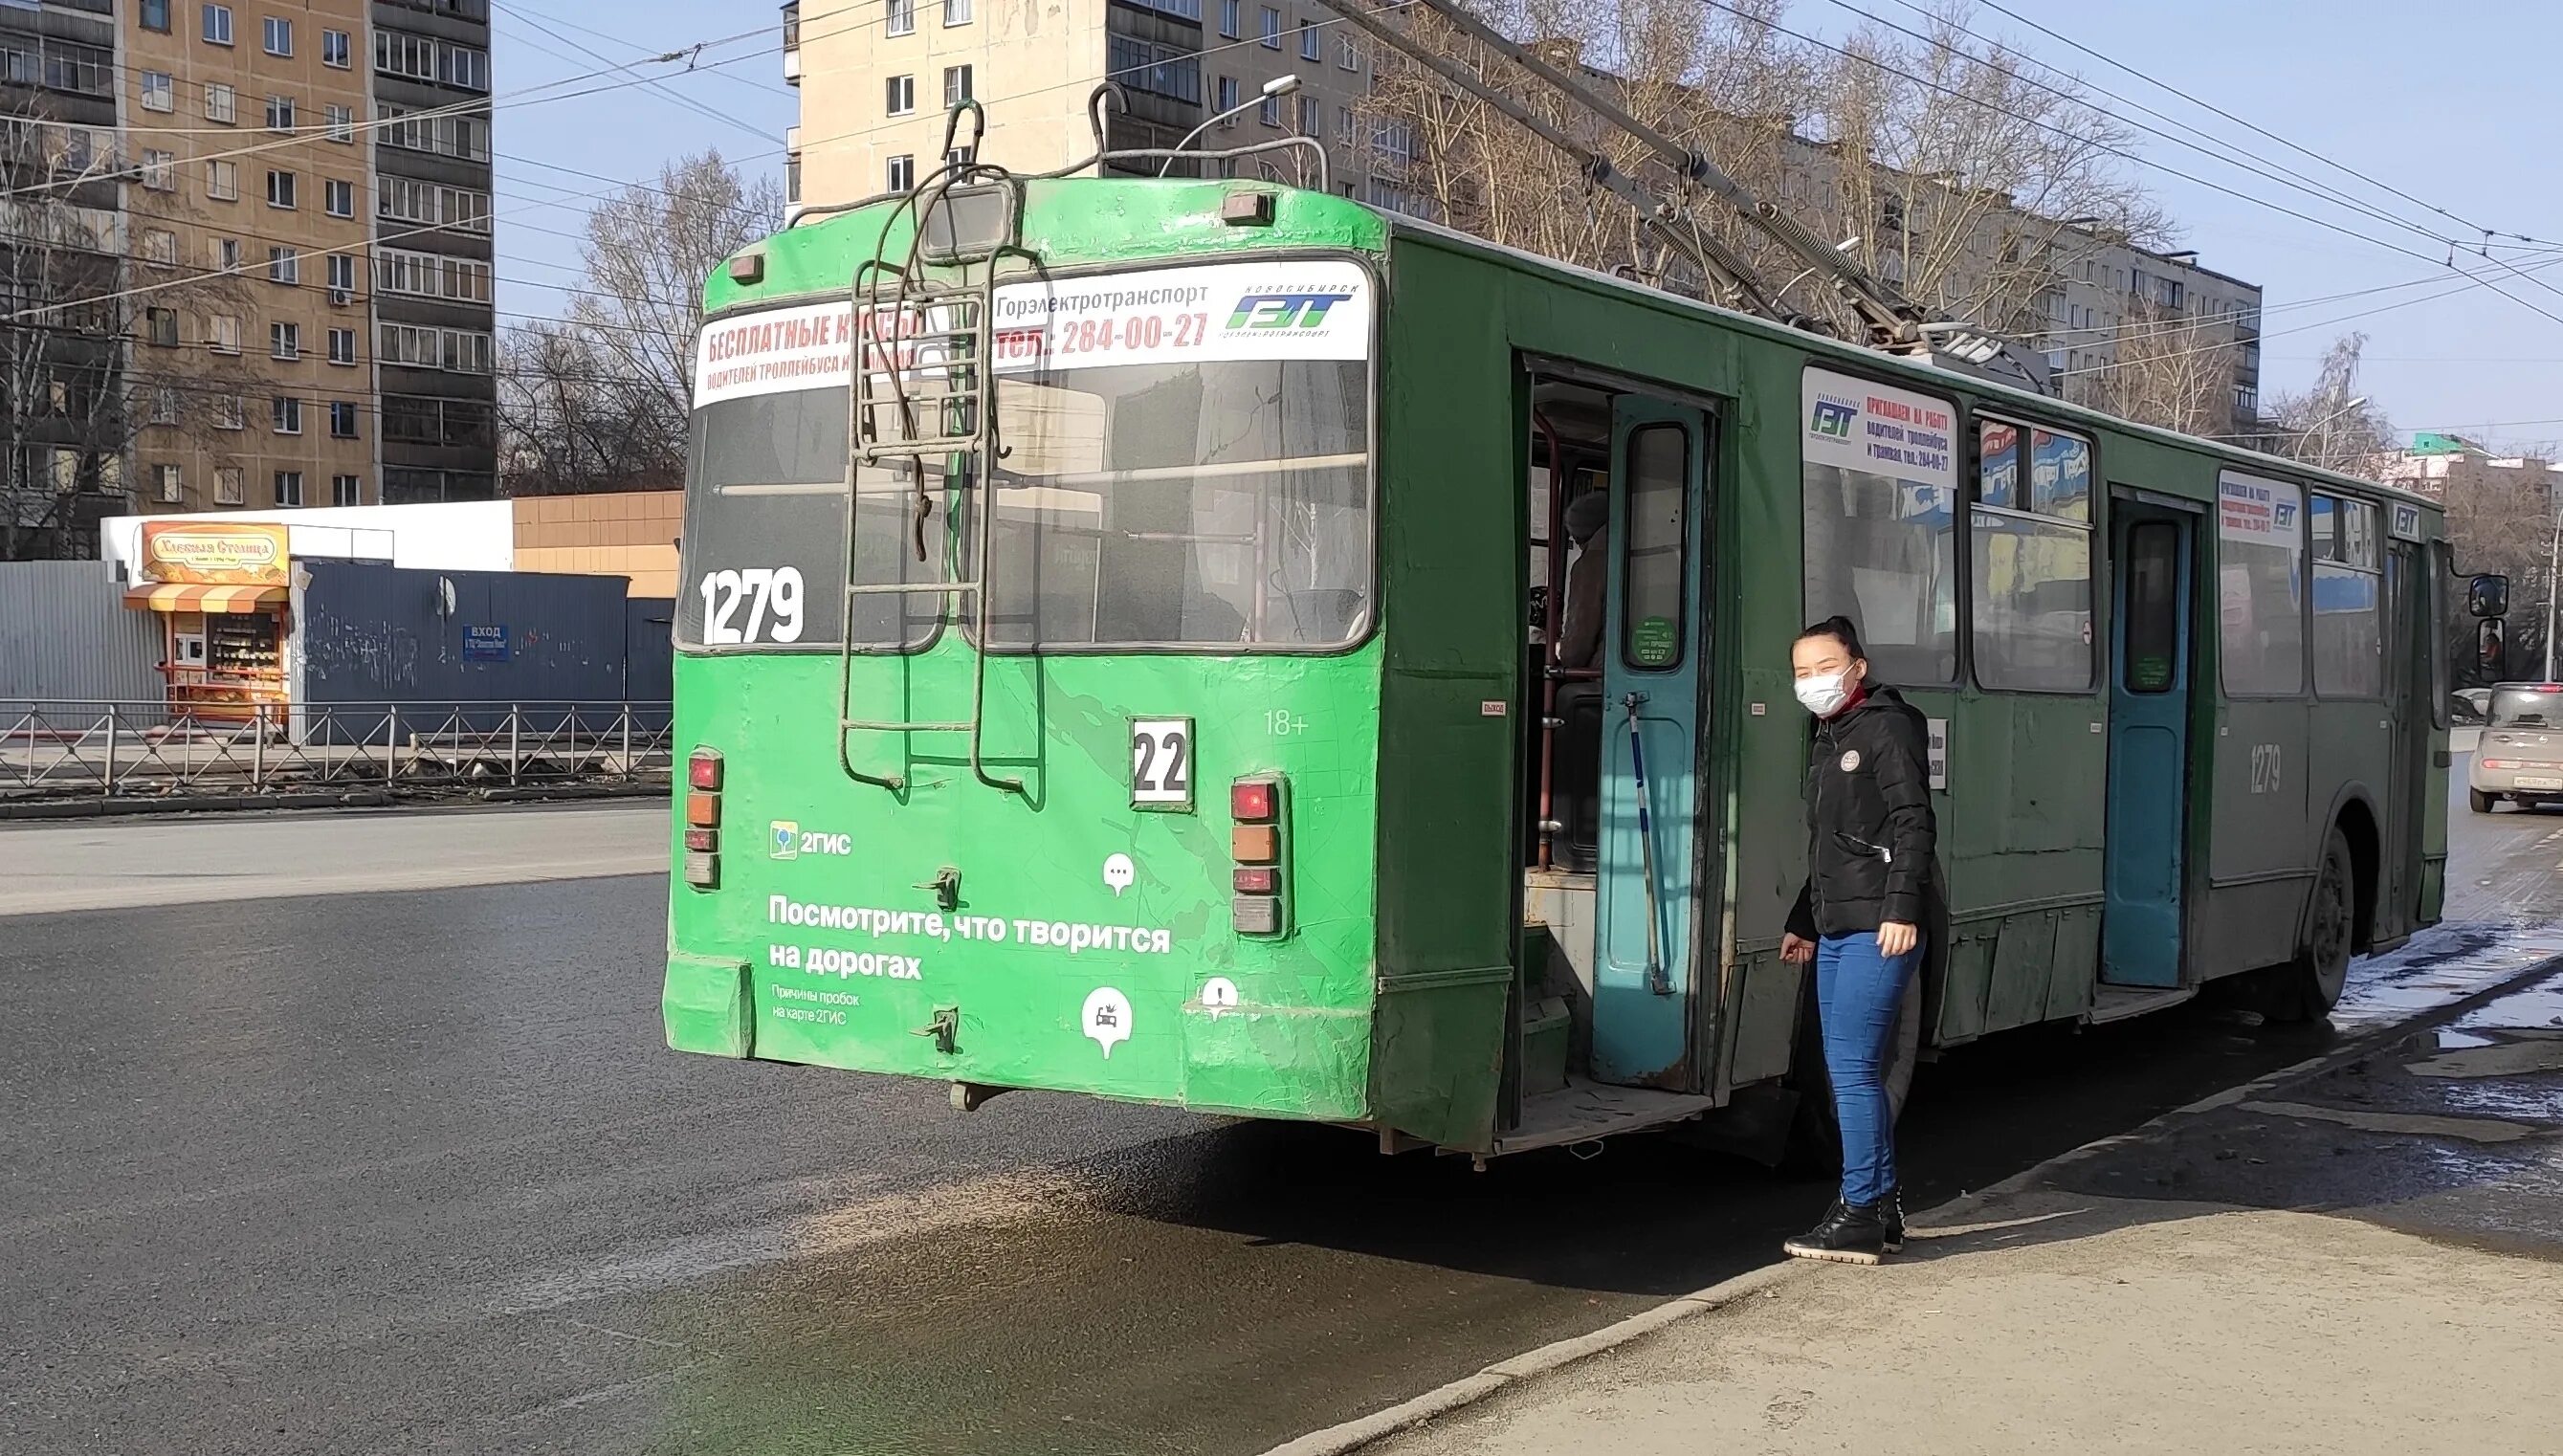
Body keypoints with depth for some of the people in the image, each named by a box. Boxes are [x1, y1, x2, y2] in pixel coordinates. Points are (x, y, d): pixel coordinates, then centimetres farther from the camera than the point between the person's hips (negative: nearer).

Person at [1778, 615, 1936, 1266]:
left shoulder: (1886, 726, -6)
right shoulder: (1831, 739, 21)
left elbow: (1914, 824, -15)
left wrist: (1902, 908, -24)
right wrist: (1804, 921, 31)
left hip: (1879, 929, -10)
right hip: (1837, 930, 10)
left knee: (1852, 1066, -12)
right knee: (1850, 1070, 11)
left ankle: (1861, 1215, -8)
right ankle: (1882, 1209, 18)